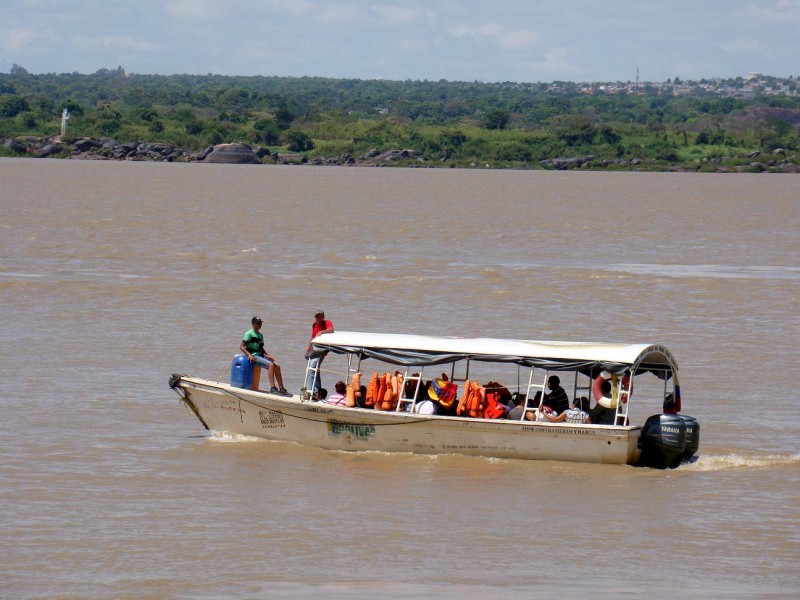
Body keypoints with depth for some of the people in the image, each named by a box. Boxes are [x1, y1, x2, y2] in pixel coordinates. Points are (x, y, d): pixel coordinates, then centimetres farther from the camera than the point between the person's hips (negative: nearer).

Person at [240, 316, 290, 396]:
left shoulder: (260, 335, 20)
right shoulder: (249, 334, -4)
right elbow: (241, 346, -11)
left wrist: (267, 356, 9)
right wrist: (249, 355, -22)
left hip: (260, 356, 8)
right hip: (253, 356, -8)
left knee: (277, 366, -7)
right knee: (270, 365, -27)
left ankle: (281, 389, -5)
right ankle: (272, 388, -32)